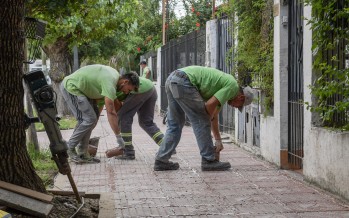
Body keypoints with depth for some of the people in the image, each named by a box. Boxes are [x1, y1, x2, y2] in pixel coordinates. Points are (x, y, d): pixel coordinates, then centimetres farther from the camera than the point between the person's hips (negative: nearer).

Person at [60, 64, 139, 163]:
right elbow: (110, 113, -25)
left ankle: (82, 153, 7)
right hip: (70, 87, -10)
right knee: (89, 119, -13)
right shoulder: (110, 83, -25)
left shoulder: (115, 74, 4)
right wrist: (118, 136, -22)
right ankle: (69, 148, 0)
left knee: (94, 115, 5)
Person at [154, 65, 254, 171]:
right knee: (201, 122, 0)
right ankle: (208, 161, 7)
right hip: (183, 82, -10)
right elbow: (210, 104, -9)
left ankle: (161, 160, 18)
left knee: (175, 125, 17)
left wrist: (218, 140, 40)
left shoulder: (224, 83, 27)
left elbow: (213, 115, 34)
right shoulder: (232, 86, 0)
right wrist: (209, 118, 12)